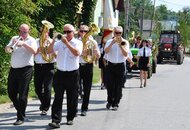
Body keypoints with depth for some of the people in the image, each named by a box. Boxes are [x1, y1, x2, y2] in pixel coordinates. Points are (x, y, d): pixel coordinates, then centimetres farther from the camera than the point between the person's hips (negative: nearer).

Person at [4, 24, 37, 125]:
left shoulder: (31, 40, -2)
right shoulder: (14, 38, 12)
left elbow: (34, 51, -21)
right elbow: (6, 50, 3)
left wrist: (24, 43, -32)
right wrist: (12, 44, -17)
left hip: (25, 69, -5)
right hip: (13, 69, 5)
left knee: (22, 94, -5)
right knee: (11, 93, 11)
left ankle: (21, 117, 2)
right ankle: (20, 109, 32)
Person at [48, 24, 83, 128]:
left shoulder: (78, 43, -1)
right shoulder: (59, 42, 7)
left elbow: (77, 53, -20)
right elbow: (49, 51, -3)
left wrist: (66, 43, -21)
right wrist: (53, 40, -15)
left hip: (73, 74, -1)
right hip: (60, 73, 2)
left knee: (72, 98, 7)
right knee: (58, 97, -4)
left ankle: (70, 118, 22)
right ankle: (56, 120, -5)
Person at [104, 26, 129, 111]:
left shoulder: (125, 42, 2)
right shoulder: (109, 41, 5)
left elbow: (126, 54, -10)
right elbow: (106, 51, -12)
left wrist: (120, 45, -17)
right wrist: (112, 43, -20)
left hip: (120, 66, -1)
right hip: (110, 65, 1)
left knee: (118, 86, 0)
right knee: (109, 85, 4)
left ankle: (115, 104, 7)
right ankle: (110, 101, 22)